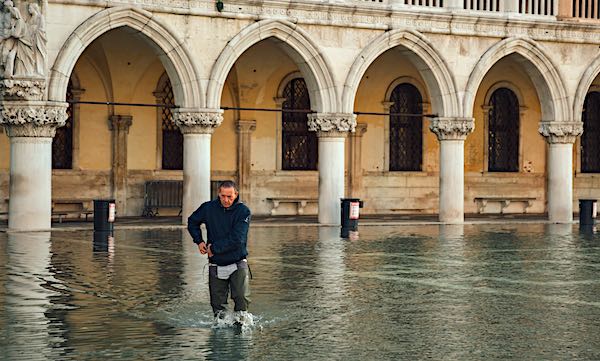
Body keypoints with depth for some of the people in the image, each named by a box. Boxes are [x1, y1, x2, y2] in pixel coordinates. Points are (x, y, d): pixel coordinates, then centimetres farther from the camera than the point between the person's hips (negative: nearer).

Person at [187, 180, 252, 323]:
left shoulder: (243, 211, -11)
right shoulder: (209, 208, -2)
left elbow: (236, 240, -19)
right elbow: (192, 222, 18)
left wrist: (214, 248, -14)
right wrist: (199, 241, 5)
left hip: (237, 264, -3)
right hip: (216, 265, 3)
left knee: (241, 298, -16)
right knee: (218, 304, 6)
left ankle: (240, 322, -2)